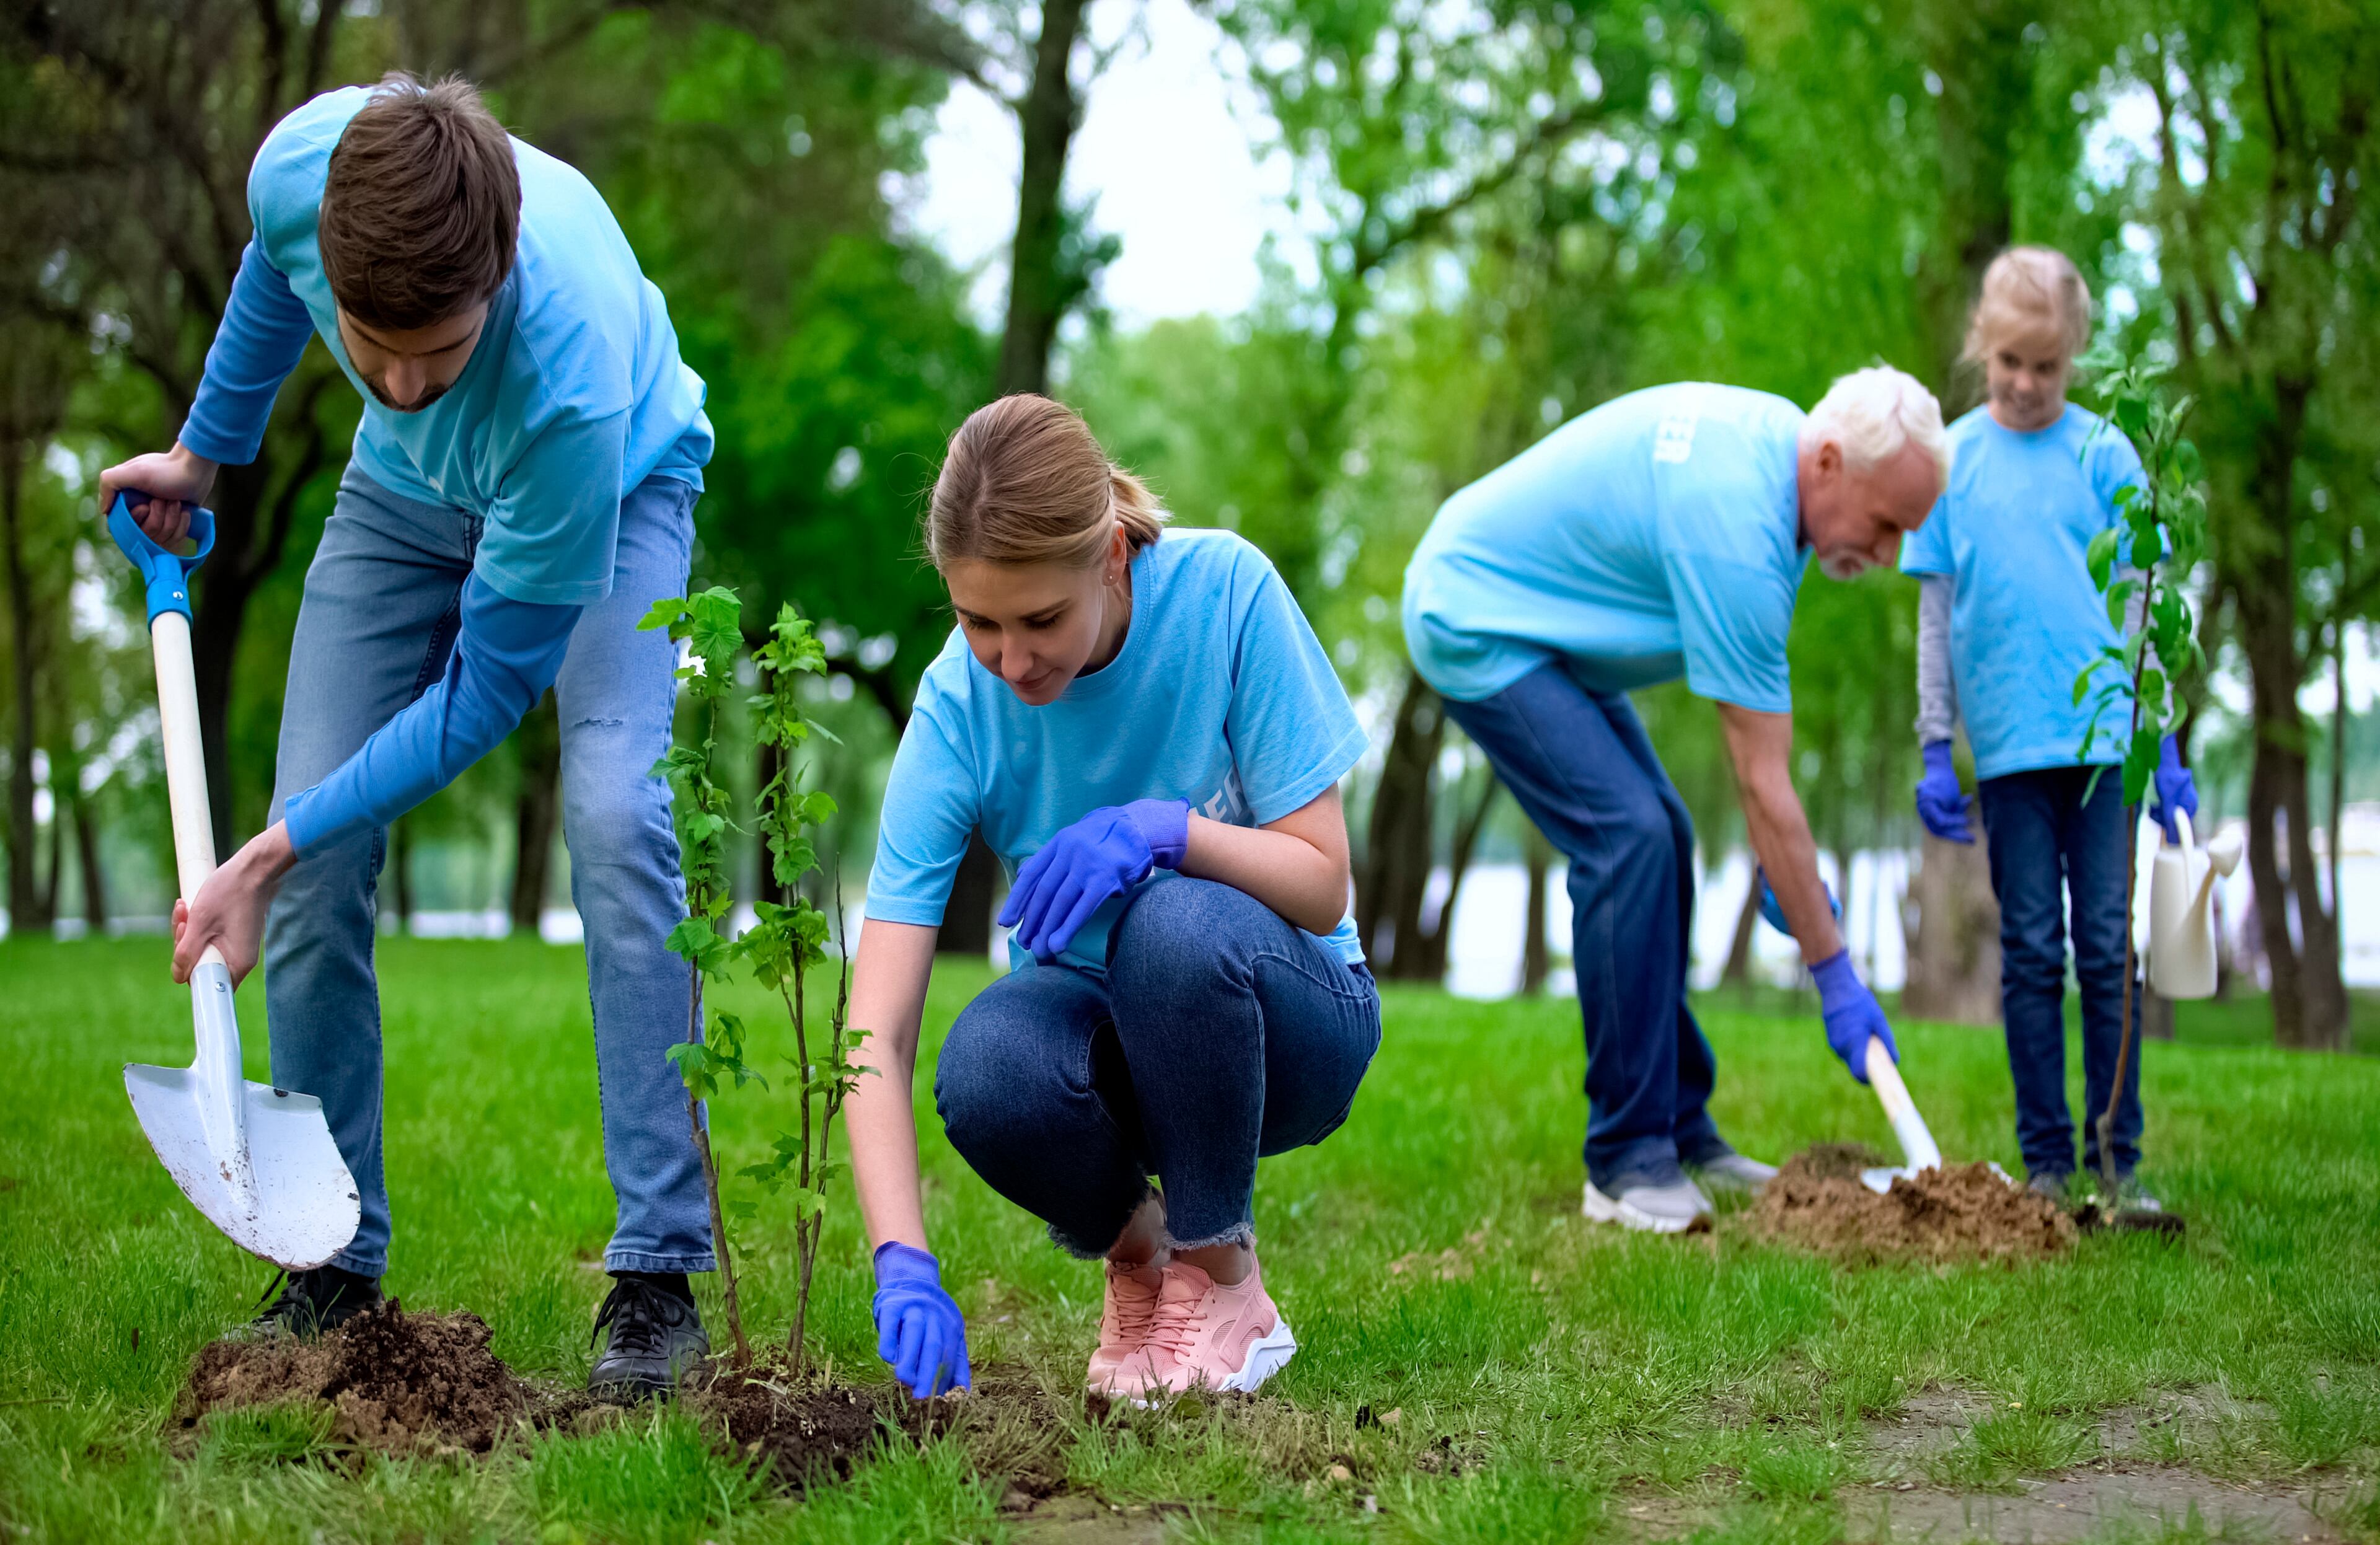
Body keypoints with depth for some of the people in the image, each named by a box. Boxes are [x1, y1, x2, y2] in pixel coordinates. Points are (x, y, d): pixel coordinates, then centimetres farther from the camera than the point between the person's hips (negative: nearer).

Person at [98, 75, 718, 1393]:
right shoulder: (301, 163, -34)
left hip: (613, 490, -4)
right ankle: (335, 1264, 7)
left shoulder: (573, 377, -45)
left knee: (614, 819, -26)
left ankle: (659, 1273, -18)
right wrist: (203, 452, 10)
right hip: (405, 493, 5)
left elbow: (486, 692, -32)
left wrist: (271, 853, -31)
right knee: (318, 852, -5)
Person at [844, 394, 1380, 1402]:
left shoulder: (1223, 592, -20)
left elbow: (1322, 885, -17)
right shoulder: (959, 706, -18)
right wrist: (903, 1263, -37)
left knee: (1175, 921, -36)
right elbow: (877, 1034, -23)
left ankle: (1222, 1280, -11)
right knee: (986, 1071, -34)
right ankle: (1132, 1242, 1)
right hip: (1103, 1026, 1)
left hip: (1287, 1022, -1)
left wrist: (1163, 828, -36)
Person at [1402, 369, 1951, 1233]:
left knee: (1658, 838, 8)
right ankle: (1626, 1162, -15)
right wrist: (1835, 978, -21)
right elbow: (1763, 786, -26)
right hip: (1476, 625, -11)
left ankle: (1679, 1130, 13)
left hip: (1521, 607, 11)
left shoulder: (1778, 432, -1)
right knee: (1627, 836, -21)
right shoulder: (1734, 536, -30)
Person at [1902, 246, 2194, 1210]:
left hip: (2107, 740, 0)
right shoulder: (1952, 458, 6)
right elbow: (1935, 613, 8)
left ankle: (2117, 1160, 8)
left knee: (2107, 950, 2)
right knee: (2031, 954, 4)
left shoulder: (2104, 454, 4)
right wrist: (1935, 749, 3)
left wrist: (2165, 748, 2)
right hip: (2009, 748, 0)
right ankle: (2045, 1161, 9)